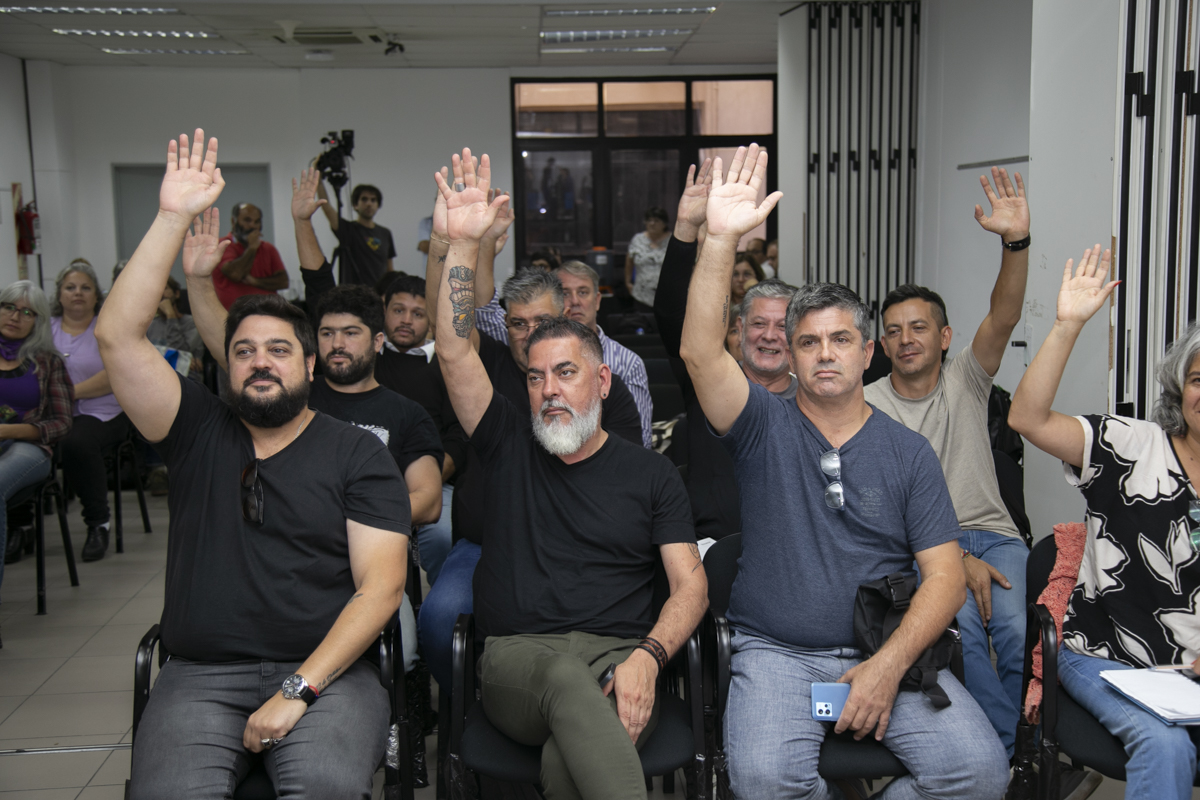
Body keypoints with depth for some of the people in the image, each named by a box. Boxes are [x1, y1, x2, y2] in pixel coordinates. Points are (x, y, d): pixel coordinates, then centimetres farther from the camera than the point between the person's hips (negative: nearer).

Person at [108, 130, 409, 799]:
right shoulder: (200, 430, 13)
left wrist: (298, 690, -12)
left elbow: (382, 587, -2)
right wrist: (174, 219, -5)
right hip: (200, 675, 2)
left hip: (328, 672, -1)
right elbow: (118, 336, 0)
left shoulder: (358, 454, 7)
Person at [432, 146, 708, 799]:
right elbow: (455, 354, 4)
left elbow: (690, 586, 6)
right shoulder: (510, 447, 16)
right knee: (569, 682, -38)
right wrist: (462, 244, -5)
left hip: (619, 657, 0)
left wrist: (646, 657, -15)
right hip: (517, 659, 1)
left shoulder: (650, 472, 13)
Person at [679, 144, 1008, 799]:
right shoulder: (764, 426, 5)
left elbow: (946, 576, 2)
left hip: (886, 651, 2)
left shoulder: (908, 451, 9)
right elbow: (700, 352, -14)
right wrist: (721, 239, -24)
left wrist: (888, 665, -13)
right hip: (776, 653, -1)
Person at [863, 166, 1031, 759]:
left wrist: (1016, 241, -28)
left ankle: (1021, 757, -5)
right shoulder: (867, 406, 2)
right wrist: (959, 560, -18)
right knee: (960, 622, -33)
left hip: (993, 535, 2)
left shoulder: (965, 382, 9)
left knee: (1020, 629, -27)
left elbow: (1004, 318, -10)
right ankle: (1005, 756, -16)